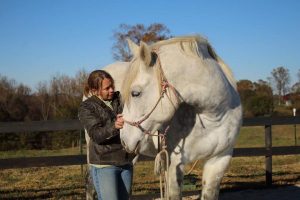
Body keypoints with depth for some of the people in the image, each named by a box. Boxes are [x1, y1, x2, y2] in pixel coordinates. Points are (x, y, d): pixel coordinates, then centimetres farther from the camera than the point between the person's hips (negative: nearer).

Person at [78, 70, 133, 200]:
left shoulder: (120, 99, 7)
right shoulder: (86, 108, -6)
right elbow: (96, 134, -17)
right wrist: (114, 126, -36)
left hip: (126, 163, 5)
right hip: (104, 165, -5)